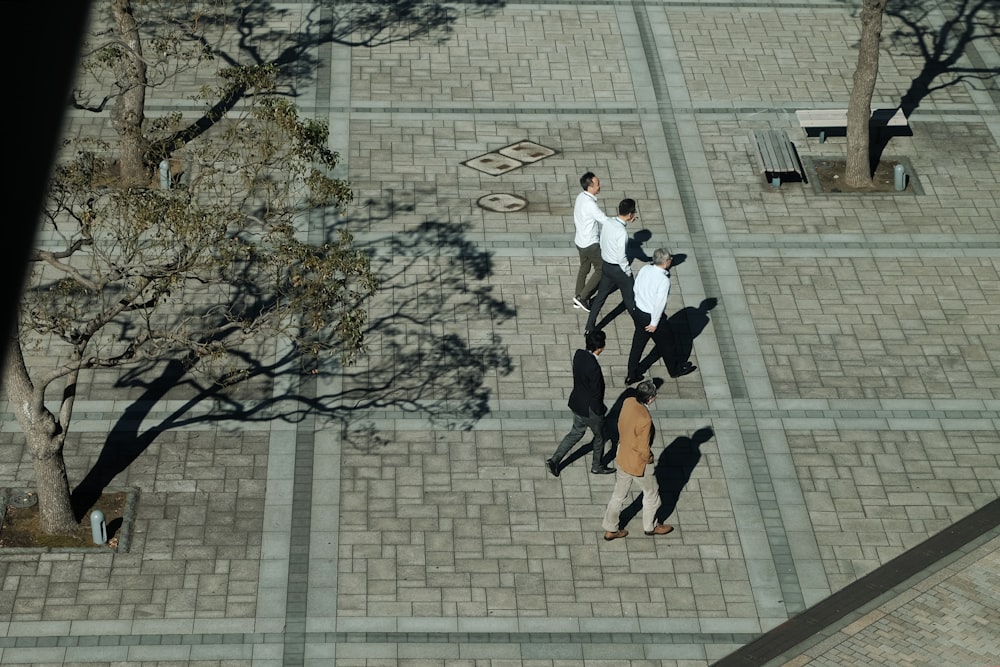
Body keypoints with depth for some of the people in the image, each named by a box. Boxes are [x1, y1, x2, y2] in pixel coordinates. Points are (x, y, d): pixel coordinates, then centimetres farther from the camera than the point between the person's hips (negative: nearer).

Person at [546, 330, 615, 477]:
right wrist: (600, 411, -12)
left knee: (576, 433, 25)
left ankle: (554, 460, 22)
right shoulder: (594, 367, -35)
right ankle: (597, 466, 39)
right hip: (589, 409, -7)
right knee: (599, 436, 19)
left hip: (576, 403, 7)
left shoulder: (579, 354, -11)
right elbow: (596, 393, -24)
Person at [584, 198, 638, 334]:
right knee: (629, 298, 13)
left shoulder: (607, 222, -8)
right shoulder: (622, 232, -30)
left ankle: (589, 327, 24)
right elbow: (622, 257, -25)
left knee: (601, 296, 18)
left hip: (605, 265, 7)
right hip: (618, 269, -7)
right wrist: (628, 272, -10)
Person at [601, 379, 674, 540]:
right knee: (651, 493, 21)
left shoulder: (628, 402, -14)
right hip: (639, 463, -7)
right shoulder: (644, 420, -36)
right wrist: (649, 458, -6)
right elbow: (643, 449, -26)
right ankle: (650, 526, 41)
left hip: (623, 457, 7)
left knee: (619, 494, 22)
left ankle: (610, 530, 35)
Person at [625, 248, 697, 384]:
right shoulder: (664, 280, -29)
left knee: (638, 344, 21)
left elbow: (636, 288, 4)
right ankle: (675, 369, 42)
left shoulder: (644, 269, -9)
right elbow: (659, 303, -25)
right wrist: (654, 323, -15)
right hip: (651, 316, -6)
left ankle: (631, 375, 32)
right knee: (667, 343, 19)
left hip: (638, 312, 6)